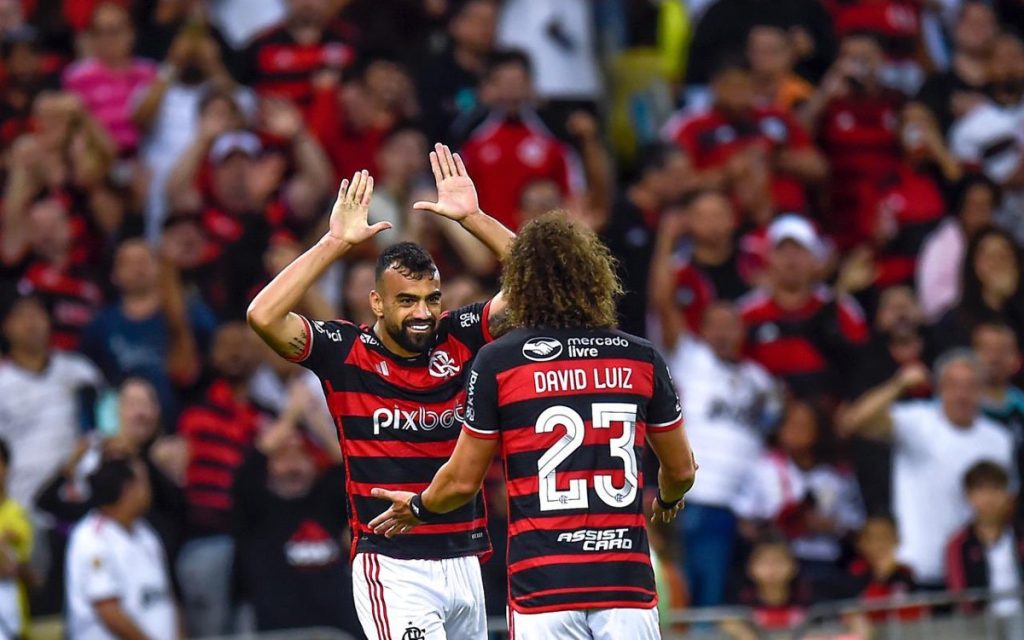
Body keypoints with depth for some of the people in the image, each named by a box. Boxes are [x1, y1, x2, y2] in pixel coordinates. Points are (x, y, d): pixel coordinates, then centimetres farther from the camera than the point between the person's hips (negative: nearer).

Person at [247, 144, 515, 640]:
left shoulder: (460, 340, 5)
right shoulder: (344, 352, -5)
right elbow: (263, 316, -19)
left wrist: (471, 218, -9)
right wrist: (337, 242, -17)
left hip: (463, 563, 5)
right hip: (392, 568, -5)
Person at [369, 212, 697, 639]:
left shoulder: (498, 360, -1)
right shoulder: (640, 358, 6)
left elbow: (463, 481, 5)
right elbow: (681, 470, 17)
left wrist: (419, 508, 27)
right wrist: (667, 501, 41)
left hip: (543, 585, -2)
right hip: (627, 583, 2)